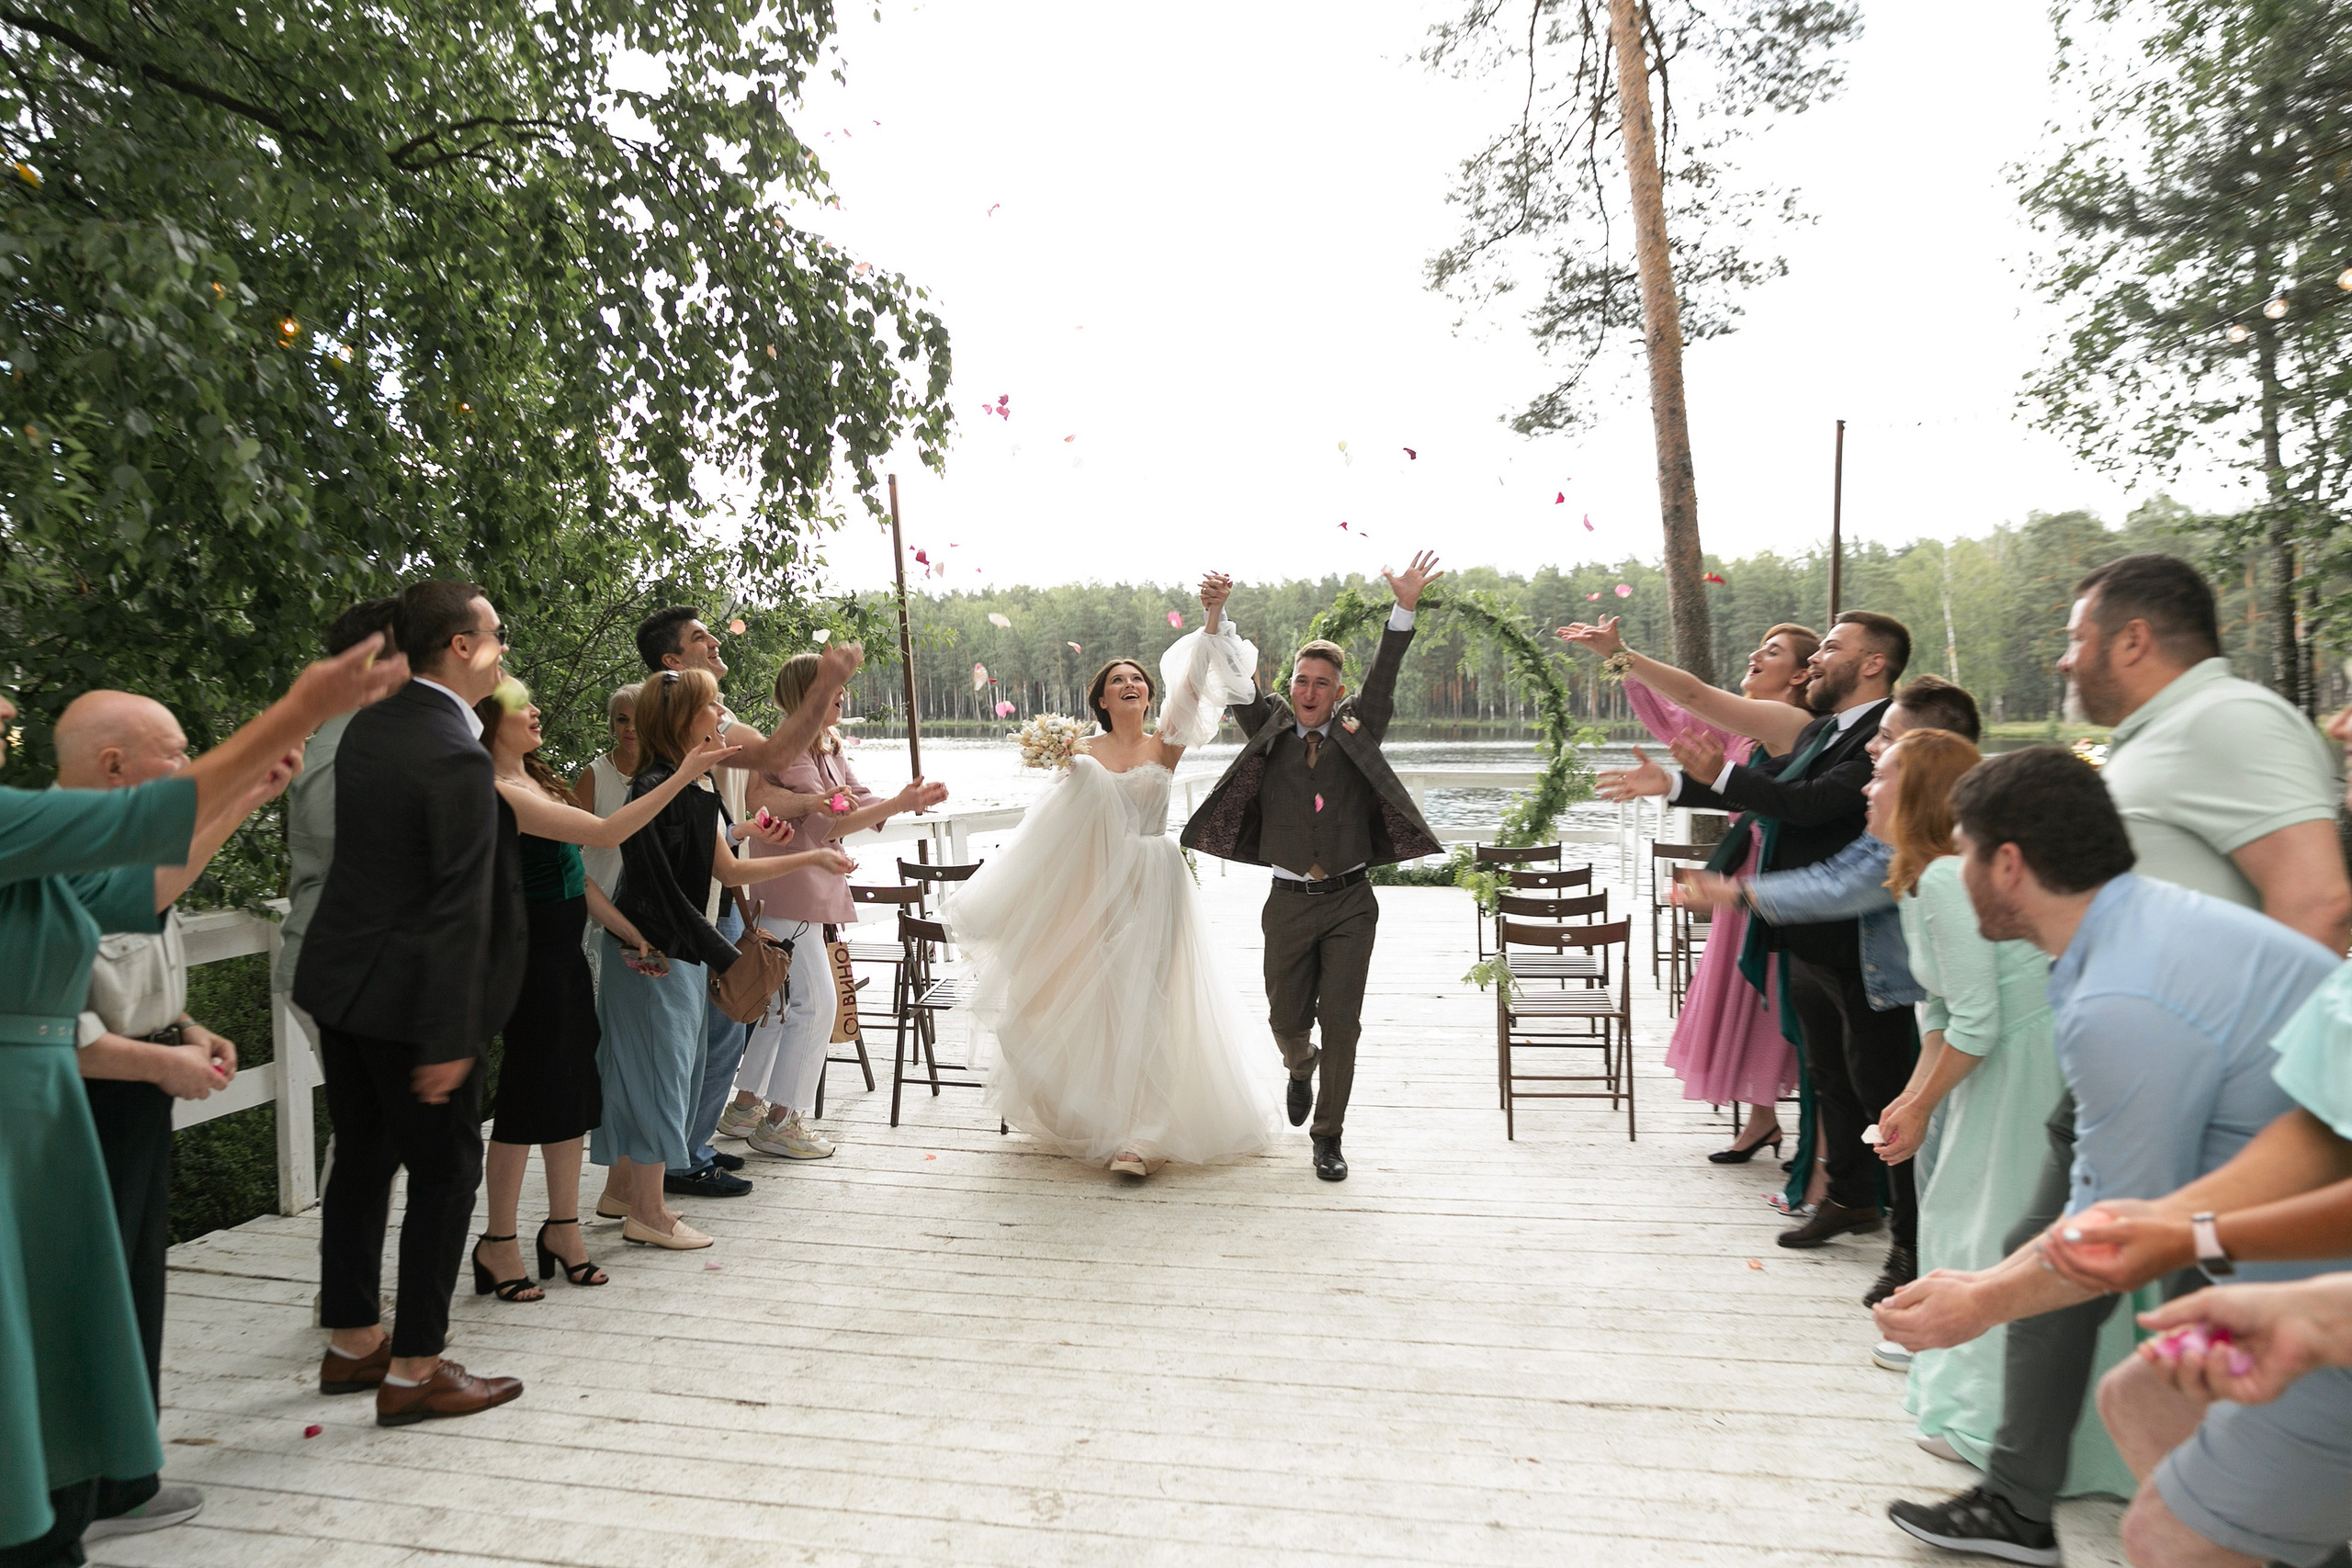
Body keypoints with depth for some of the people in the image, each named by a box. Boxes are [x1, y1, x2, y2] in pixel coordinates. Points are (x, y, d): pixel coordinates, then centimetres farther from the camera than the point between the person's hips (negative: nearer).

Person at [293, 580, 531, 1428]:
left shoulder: (368, 726, 5)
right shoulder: (458, 757, -22)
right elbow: (458, 907, -22)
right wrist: (449, 1038, -20)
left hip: (339, 978, 9)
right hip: (409, 997, -9)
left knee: (362, 1159, 19)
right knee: (445, 1170, 4)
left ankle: (352, 1343, 33)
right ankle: (414, 1372, 13)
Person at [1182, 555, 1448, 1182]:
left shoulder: (1357, 732, 4)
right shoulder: (1270, 730, 5)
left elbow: (1384, 678, -7)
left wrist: (1405, 608, -20)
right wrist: (1219, 616, -19)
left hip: (1350, 901, -1)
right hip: (1289, 901, 1)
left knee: (1341, 1022, 1)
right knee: (1287, 1019, 11)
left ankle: (1328, 1138, 15)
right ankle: (1301, 1067, 47)